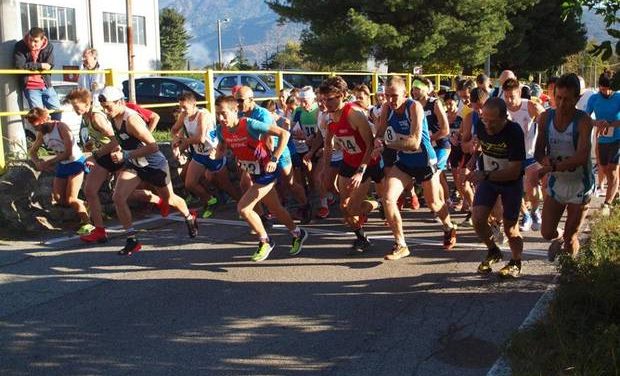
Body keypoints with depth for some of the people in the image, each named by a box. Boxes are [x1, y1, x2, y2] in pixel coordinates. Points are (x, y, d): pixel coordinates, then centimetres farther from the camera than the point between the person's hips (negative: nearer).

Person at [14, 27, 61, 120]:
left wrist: (31, 66, -18)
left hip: (46, 85, 3)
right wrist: (40, 65, -22)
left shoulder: (48, 46, -5)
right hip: (30, 87, -3)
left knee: (57, 110, 10)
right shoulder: (20, 47, -11)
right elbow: (20, 65, -21)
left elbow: (49, 65, -13)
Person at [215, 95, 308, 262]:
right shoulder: (222, 130, -7)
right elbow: (222, 148, 14)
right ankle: (298, 234, 42)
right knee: (275, 209, 19)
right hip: (254, 173, 7)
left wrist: (274, 159, -28)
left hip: (267, 172, -7)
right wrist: (215, 155, -10)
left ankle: (265, 241, 7)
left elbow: (284, 133, -24)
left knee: (243, 208, -13)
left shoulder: (250, 125, -27)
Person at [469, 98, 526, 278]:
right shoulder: (480, 126, -15)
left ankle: (516, 262, 28)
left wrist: (485, 176, -38)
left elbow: (514, 171, -30)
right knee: (478, 219, -12)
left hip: (511, 182, -4)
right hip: (487, 177, 4)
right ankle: (493, 252, 16)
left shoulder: (514, 132, -29)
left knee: (510, 227, 1)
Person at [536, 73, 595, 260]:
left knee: (570, 238, 6)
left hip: (579, 186, -3)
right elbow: (539, 152, -1)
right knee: (547, 233, 6)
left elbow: (582, 157, -30)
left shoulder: (583, 121, -19)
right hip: (556, 183, 3)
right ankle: (559, 239, 42)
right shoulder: (546, 117, -7)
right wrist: (545, 160, -23)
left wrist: (552, 167, -31)